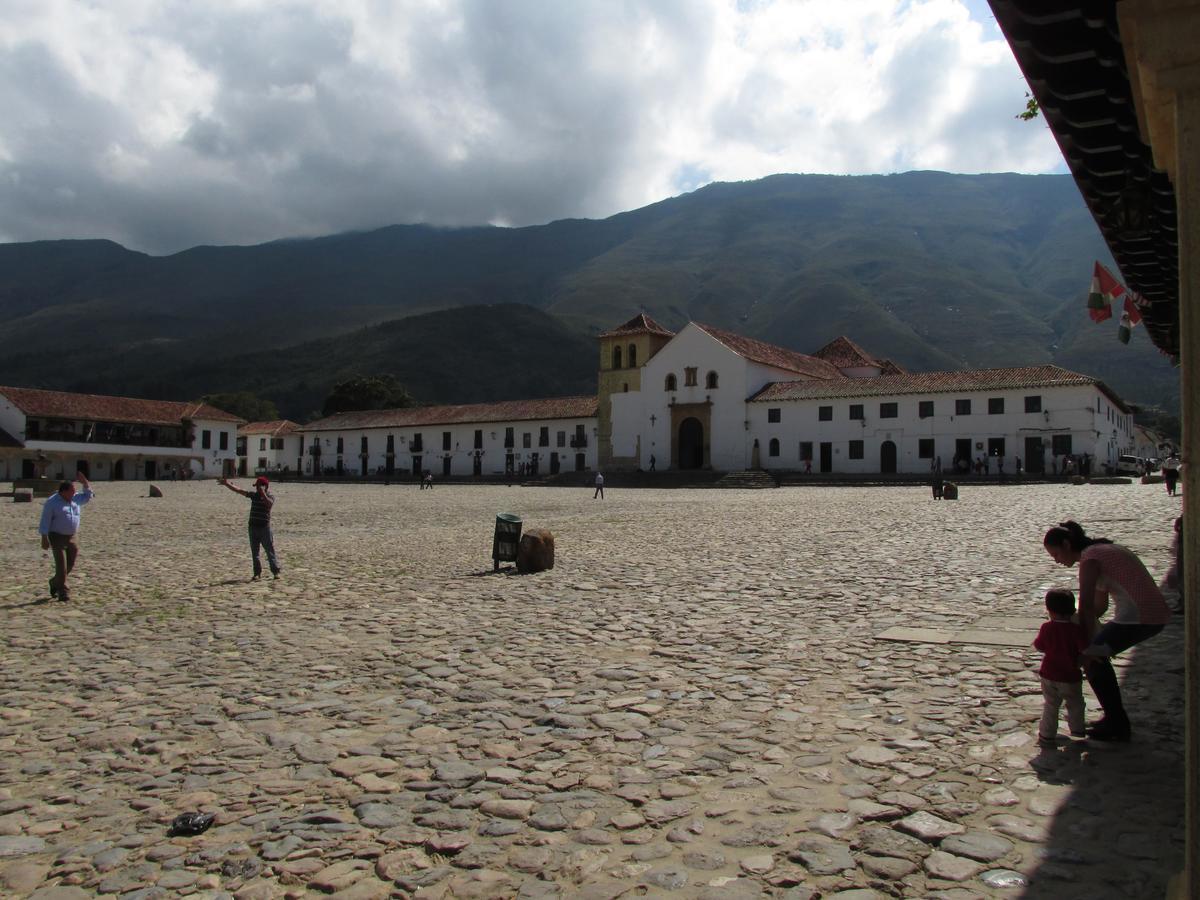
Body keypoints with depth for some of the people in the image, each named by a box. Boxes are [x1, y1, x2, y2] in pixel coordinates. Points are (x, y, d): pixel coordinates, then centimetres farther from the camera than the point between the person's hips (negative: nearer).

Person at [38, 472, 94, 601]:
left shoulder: (75, 499, 7)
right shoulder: (51, 502, -10)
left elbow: (88, 496, 22)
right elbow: (45, 521, -11)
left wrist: (84, 481, 9)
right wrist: (44, 539, -15)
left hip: (73, 537, 6)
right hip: (57, 537, -6)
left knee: (70, 564, 9)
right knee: (61, 565, -9)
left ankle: (55, 583, 32)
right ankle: (63, 592, -3)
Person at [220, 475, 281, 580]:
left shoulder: (270, 497, -5)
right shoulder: (254, 495, 8)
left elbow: (269, 503, -29)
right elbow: (238, 490, 5)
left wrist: (263, 493, -35)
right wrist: (227, 484, -3)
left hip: (265, 528, -5)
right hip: (253, 527, 5)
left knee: (270, 551, -2)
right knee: (254, 552, 8)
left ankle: (276, 571, 6)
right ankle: (257, 573, 16)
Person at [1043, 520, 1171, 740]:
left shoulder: (1090, 558, -11)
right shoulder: (1102, 550, 18)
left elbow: (1086, 607, -17)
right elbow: (1100, 604, 22)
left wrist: (1085, 648, -11)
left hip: (1138, 618, -9)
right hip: (1154, 616, 9)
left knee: (1091, 657, 2)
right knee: (1097, 653, 19)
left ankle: (1118, 726, 7)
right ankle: (1115, 718, 24)